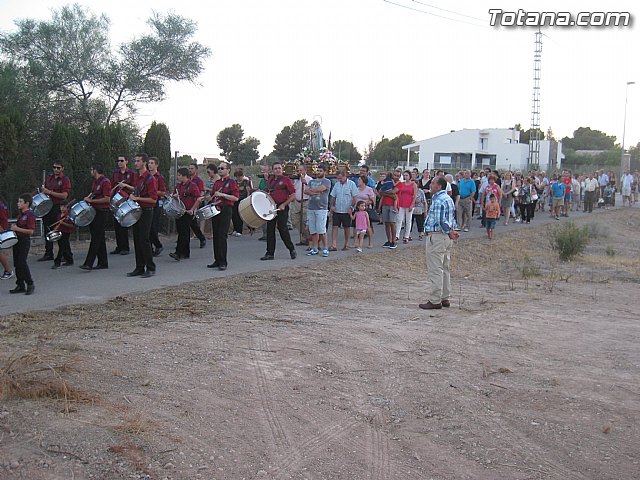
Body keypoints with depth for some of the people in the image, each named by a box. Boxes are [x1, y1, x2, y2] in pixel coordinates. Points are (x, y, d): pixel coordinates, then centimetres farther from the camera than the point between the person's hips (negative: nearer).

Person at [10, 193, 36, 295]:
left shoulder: (30, 215, -14)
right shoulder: (20, 213, 13)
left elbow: (31, 231, -19)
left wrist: (17, 229, -20)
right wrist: (14, 226, 8)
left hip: (25, 241, -9)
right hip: (17, 240, 9)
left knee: (22, 263, -12)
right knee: (16, 263, 9)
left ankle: (30, 284, -1)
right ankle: (20, 286, 15)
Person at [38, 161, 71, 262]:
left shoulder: (65, 179, -7)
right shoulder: (48, 177, 12)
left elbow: (64, 196, -16)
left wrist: (50, 192, -18)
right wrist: (43, 190, 6)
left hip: (58, 207, -7)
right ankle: (48, 254, 21)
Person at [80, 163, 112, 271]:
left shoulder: (105, 182, -13)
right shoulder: (95, 182, 17)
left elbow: (107, 199, -19)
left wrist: (91, 201, -17)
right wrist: (88, 198, 9)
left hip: (101, 212, -10)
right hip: (94, 211, 10)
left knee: (96, 238, -10)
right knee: (99, 238, 11)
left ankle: (88, 263, -12)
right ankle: (103, 263, 16)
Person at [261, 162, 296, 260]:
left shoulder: (286, 180, -5)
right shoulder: (270, 180, 14)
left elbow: (293, 195, -7)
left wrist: (284, 204, -15)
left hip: (282, 208, -6)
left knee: (282, 228, -7)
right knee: (270, 229, 3)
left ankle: (292, 249, 11)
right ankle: (270, 253, 7)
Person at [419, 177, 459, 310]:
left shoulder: (438, 200, -17)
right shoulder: (448, 199, 17)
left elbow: (441, 221, -22)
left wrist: (449, 232, -11)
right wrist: (450, 231, 3)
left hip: (436, 237, -11)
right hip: (446, 237, 11)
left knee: (435, 270, -6)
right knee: (445, 269, 14)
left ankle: (435, 301, -3)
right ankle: (445, 298, 21)